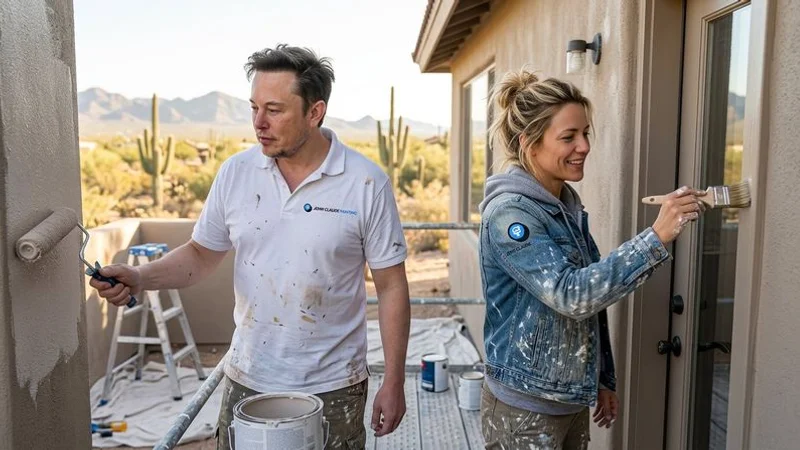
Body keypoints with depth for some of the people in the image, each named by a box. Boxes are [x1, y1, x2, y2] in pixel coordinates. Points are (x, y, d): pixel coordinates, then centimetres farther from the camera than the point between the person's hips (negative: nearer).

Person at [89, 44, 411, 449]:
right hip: (247, 380, 3)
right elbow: (200, 254, 8)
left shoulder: (366, 183, -12)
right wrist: (139, 278, -10)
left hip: (332, 387, -2)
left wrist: (393, 383, -7)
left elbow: (391, 287, -7)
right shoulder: (235, 173, -3)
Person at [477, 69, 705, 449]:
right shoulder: (509, 213, -20)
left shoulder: (569, 205, 5)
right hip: (524, 408, -7)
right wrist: (656, 237, -32)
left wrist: (603, 379, 14)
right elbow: (572, 295, -30)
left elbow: (589, 307, 11)